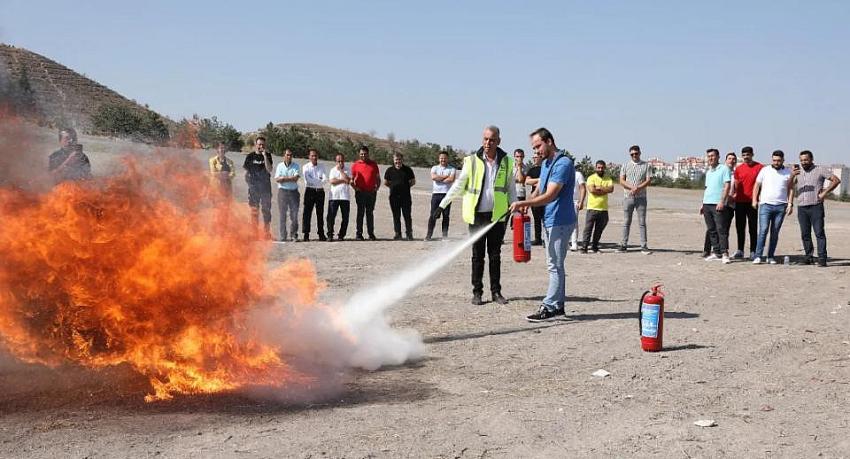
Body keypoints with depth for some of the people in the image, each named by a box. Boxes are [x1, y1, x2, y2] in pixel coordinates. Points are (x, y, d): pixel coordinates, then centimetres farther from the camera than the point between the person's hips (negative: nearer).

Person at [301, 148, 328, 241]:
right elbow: (308, 180, -11)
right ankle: (306, 234, -6)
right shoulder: (306, 167, 2)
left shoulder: (321, 167, 11)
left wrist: (313, 181, -13)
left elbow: (325, 179, -3)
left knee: (320, 213, 6)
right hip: (310, 191, -3)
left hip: (320, 191, 3)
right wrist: (319, 181, -7)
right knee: (307, 213, -7)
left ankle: (321, 234, 10)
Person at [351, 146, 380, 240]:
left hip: (371, 192, 2)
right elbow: (351, 179, 8)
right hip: (360, 192, -2)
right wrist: (355, 188, -6)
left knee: (370, 213, 6)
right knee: (360, 213, -1)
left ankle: (371, 233, 10)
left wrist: (377, 188, 1)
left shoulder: (373, 164, 10)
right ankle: (359, 234, 1)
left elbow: (378, 178, 15)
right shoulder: (355, 165, 5)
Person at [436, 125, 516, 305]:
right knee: (477, 255, 6)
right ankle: (477, 292, 13)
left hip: (497, 216, 1)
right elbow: (458, 184, 6)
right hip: (477, 215, -1)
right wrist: (442, 205, 6)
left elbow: (511, 189, 11)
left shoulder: (506, 161, 3)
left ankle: (496, 291, 16)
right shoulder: (472, 160, -2)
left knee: (495, 255, 8)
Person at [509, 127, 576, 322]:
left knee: (555, 266, -6)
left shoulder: (563, 163, -17)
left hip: (559, 222, -10)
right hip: (549, 220, 10)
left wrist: (523, 203, -23)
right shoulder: (546, 163, 14)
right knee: (555, 265, 14)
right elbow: (540, 189, 18)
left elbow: (550, 196, -23)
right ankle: (558, 305, 21)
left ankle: (549, 307, -2)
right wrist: (527, 202, -2)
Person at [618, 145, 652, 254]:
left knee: (642, 222, -2)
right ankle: (624, 244, 8)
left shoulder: (646, 165, 7)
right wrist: (632, 188, -14)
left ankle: (644, 246, -2)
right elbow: (621, 181, 2)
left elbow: (649, 180, 0)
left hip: (641, 197, -1)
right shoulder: (625, 165, 9)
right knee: (626, 222, 4)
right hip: (628, 197, 1)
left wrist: (638, 188, -16)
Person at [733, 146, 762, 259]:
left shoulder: (759, 167, -1)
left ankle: (753, 251, 5)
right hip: (739, 202, 4)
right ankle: (740, 250, 15)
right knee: (740, 227, 8)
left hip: (752, 202, -4)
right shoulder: (738, 169, 9)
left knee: (753, 227, 1)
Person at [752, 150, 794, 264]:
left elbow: (790, 189, 10)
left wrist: (790, 204, 0)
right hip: (765, 205, -1)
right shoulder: (764, 170, 6)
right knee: (763, 230, -11)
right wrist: (754, 200, 1)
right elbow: (757, 186, 9)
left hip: (781, 206, 1)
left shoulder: (788, 172, 8)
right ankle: (758, 256, -11)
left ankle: (770, 257, 9)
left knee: (775, 232, 4)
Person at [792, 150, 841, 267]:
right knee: (805, 234, 5)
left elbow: (836, 180, 0)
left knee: (819, 233, -8)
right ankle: (809, 257, 14)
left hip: (816, 206, -4)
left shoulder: (819, 170, 3)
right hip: (801, 208, 4)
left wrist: (825, 192, -6)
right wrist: (791, 175, -7)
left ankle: (822, 258, -11)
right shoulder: (797, 171, 14)